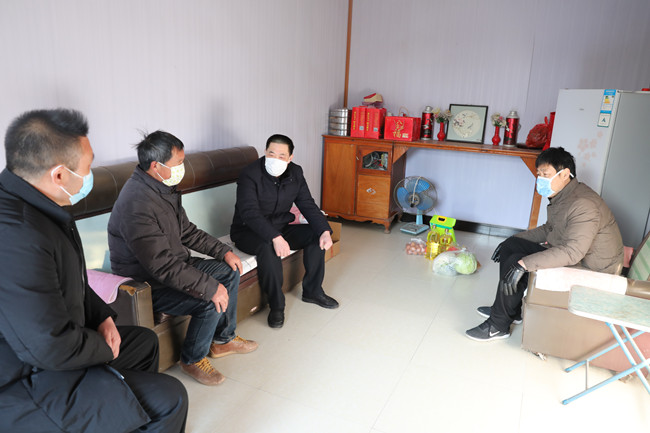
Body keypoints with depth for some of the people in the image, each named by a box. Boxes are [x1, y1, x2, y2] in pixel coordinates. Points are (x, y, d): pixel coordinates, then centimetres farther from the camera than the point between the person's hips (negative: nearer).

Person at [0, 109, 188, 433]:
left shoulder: (32, 206, 0)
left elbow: (71, 280, 15)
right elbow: (52, 349, -30)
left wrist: (102, 317, 4)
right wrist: (105, 347, -11)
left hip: (45, 342, 10)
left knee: (144, 341, 25)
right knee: (169, 400, -13)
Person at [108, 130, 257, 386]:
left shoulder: (165, 188, 2)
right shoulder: (137, 204, -30)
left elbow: (187, 231, 12)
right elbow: (163, 266, -32)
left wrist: (223, 251, 3)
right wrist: (210, 287, -30)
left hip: (174, 267, 10)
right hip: (148, 286, -10)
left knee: (230, 271, 6)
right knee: (212, 301, -25)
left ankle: (223, 340, 20)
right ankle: (193, 359, 3)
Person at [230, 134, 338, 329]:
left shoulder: (295, 173, -1)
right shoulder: (250, 174, -20)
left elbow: (307, 205, -2)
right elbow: (250, 213, -31)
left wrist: (325, 230, -18)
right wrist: (275, 237, -45)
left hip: (280, 228, 6)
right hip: (248, 231, -6)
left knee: (316, 235, -12)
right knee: (268, 247, -38)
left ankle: (312, 290, 4)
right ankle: (276, 305, -20)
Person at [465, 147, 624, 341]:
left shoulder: (583, 205, -28)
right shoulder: (561, 196, 5)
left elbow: (572, 252, -37)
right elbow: (549, 229, 20)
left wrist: (524, 264, -41)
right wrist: (513, 239, 12)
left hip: (591, 271, -10)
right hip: (566, 254, 10)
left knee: (515, 263, -23)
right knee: (509, 246, 6)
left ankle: (498, 325, -7)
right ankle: (511, 310, 16)